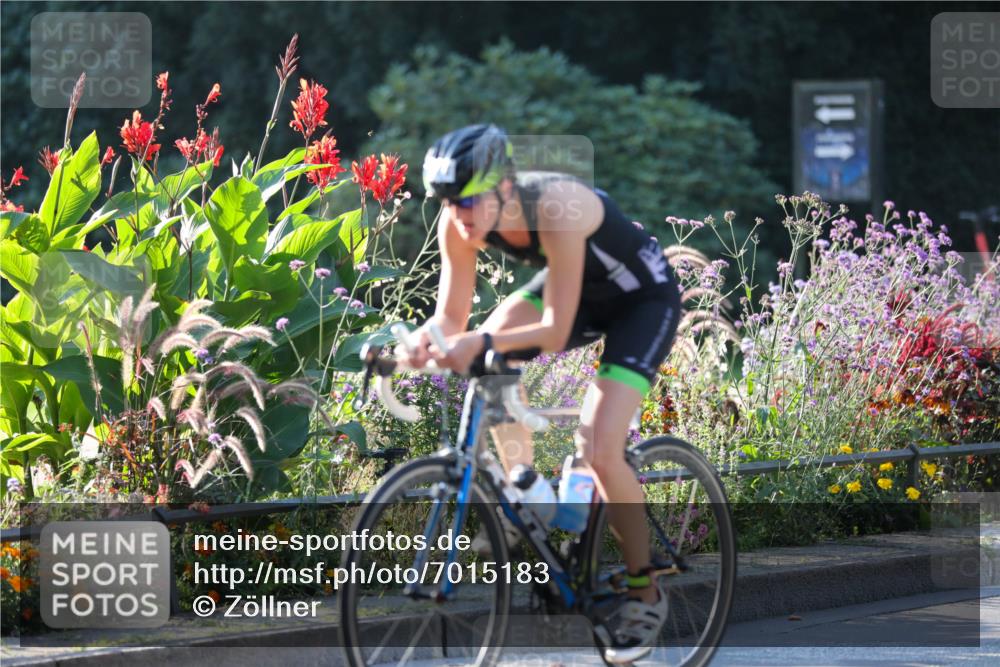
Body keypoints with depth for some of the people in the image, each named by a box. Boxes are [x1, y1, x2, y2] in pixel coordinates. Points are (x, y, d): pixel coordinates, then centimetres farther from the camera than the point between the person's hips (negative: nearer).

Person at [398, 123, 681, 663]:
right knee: (490, 359, -17)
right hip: (577, 287, 7)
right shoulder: (460, 222, -21)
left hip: (643, 298, -7)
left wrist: (481, 343, -52)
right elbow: (452, 317, -16)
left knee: (598, 448, -19)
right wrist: (424, 338, -38)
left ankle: (645, 593, 0)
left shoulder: (555, 209, -38)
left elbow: (555, 333, -38)